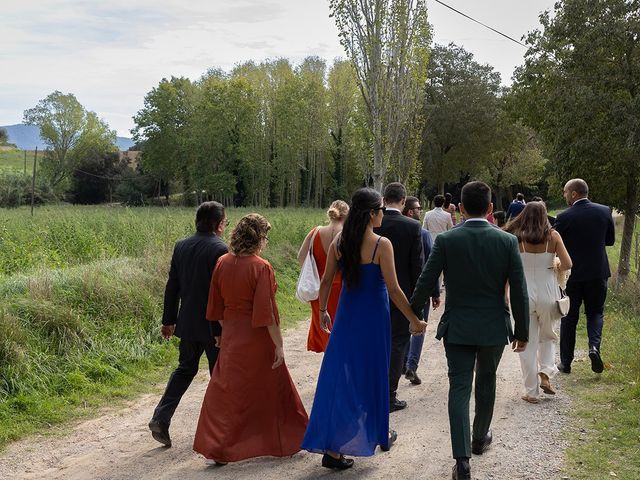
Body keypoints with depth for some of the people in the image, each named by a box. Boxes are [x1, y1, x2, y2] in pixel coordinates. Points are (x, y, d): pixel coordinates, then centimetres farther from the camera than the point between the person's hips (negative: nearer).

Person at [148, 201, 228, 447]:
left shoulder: (181, 246, 3)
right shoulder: (220, 250, -16)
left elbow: (172, 286, 8)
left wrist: (169, 320, 15)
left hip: (188, 323, 6)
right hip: (214, 325, -5)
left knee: (185, 369, 18)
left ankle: (161, 418, 6)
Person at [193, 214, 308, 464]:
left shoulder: (222, 263, -1)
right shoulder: (261, 267, -18)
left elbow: (216, 305, 8)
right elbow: (266, 312, -19)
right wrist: (279, 344, -13)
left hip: (231, 338, 4)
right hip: (258, 340, -4)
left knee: (226, 392, 11)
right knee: (272, 388, 14)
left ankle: (216, 449, 8)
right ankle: (286, 441, 29)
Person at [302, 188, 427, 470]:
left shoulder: (339, 242, -1)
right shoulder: (381, 244, -16)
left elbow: (326, 281, 3)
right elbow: (393, 289, -16)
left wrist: (323, 311, 18)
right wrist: (415, 320, -6)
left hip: (346, 314, 4)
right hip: (373, 316, -4)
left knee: (340, 376, 8)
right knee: (373, 374, 14)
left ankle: (332, 447, 5)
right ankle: (380, 434, 35)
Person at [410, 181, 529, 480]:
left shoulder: (446, 240, -10)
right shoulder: (507, 241, -8)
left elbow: (425, 283, -8)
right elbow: (519, 291, -6)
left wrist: (413, 313, 10)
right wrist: (522, 331, 5)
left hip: (457, 327, -1)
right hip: (494, 328, 1)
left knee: (459, 389, 2)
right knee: (486, 383, 22)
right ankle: (480, 439, 40)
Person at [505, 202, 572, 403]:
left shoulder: (516, 238, -5)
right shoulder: (553, 236, -4)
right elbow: (567, 264, -8)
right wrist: (553, 268, 13)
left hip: (524, 294, 0)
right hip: (547, 294, 1)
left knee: (528, 343, 8)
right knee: (547, 337, 23)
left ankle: (531, 392, 12)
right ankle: (545, 373, 3)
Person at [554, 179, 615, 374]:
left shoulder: (564, 217, -14)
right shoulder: (604, 211, -3)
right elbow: (610, 240, 8)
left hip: (571, 273, -2)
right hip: (598, 272, 2)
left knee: (569, 317, 10)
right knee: (595, 312, 16)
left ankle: (566, 362, 15)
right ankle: (594, 346, -10)